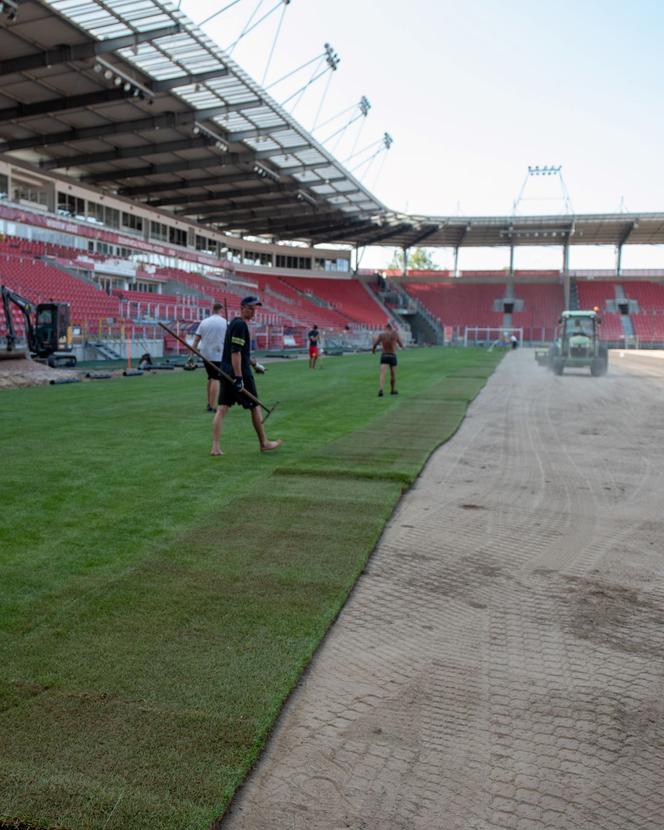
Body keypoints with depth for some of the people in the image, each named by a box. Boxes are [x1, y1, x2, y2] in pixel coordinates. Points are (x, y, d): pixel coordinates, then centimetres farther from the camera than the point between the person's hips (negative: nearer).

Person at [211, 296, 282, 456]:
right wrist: (239, 378, -25)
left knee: (222, 408, 2)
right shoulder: (240, 324, -14)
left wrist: (251, 361, 34)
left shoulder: (233, 323, 16)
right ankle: (264, 443, 19)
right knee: (255, 407, 6)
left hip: (225, 372, 9)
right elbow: (235, 352, -22)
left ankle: (215, 447, -3)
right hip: (240, 372, -9)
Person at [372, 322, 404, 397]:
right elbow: (401, 345, 8)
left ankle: (381, 390, -32)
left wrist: (373, 351, 21)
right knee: (393, 374, 19)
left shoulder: (381, 335, -2)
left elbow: (374, 346, -2)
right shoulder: (395, 334, -2)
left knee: (383, 374, -10)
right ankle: (393, 390, 32)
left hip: (384, 356, 0)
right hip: (393, 357, 0)